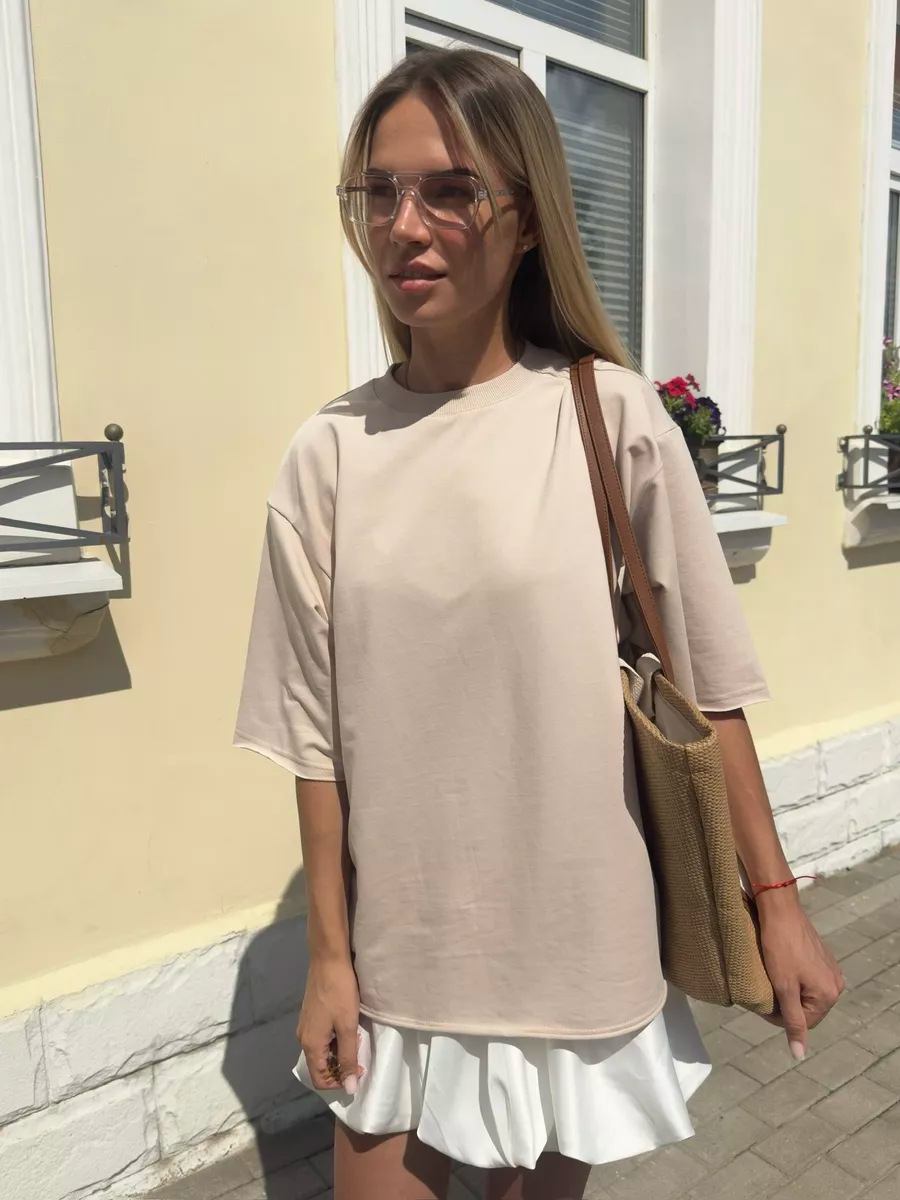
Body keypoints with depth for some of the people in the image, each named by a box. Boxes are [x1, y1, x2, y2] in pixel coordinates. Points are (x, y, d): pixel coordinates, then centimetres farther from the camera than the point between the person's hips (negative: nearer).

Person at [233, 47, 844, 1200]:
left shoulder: (610, 416, -10)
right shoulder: (330, 454, -5)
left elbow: (703, 681, -5)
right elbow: (317, 731, -2)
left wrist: (776, 901, -1)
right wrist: (327, 955, 3)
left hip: (575, 941, -1)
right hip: (398, 949, 2)